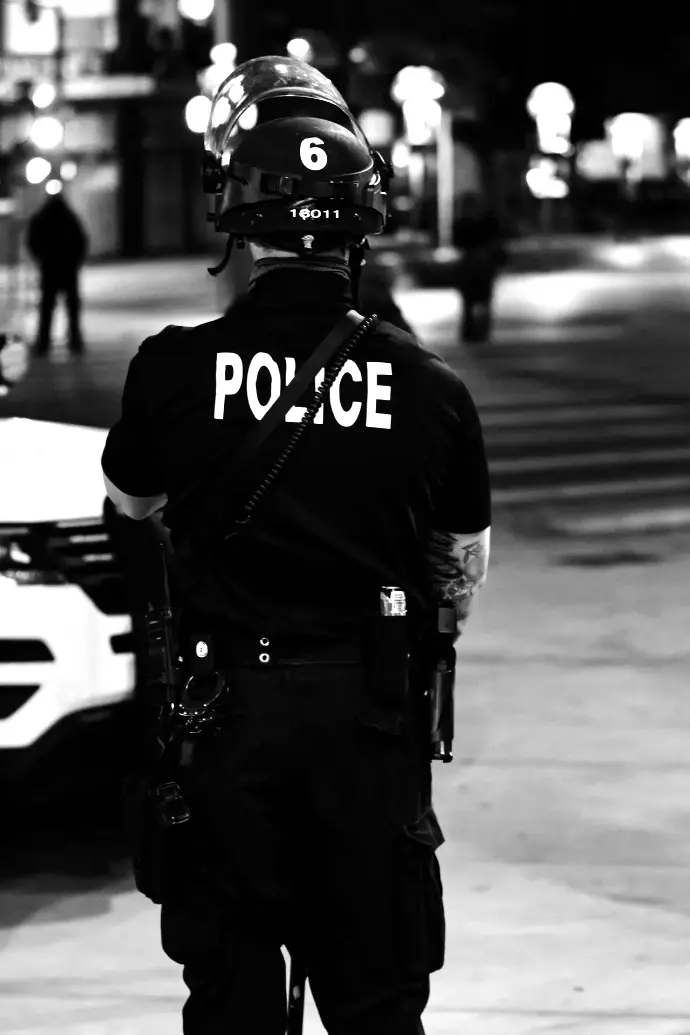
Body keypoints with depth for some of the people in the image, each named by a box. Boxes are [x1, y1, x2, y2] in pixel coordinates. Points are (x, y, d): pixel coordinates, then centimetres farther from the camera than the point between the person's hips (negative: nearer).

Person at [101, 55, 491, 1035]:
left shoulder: (174, 368, -11)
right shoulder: (430, 386, -8)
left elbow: (130, 500, 9)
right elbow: (465, 569, 6)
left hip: (226, 708, 0)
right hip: (373, 719, 0)